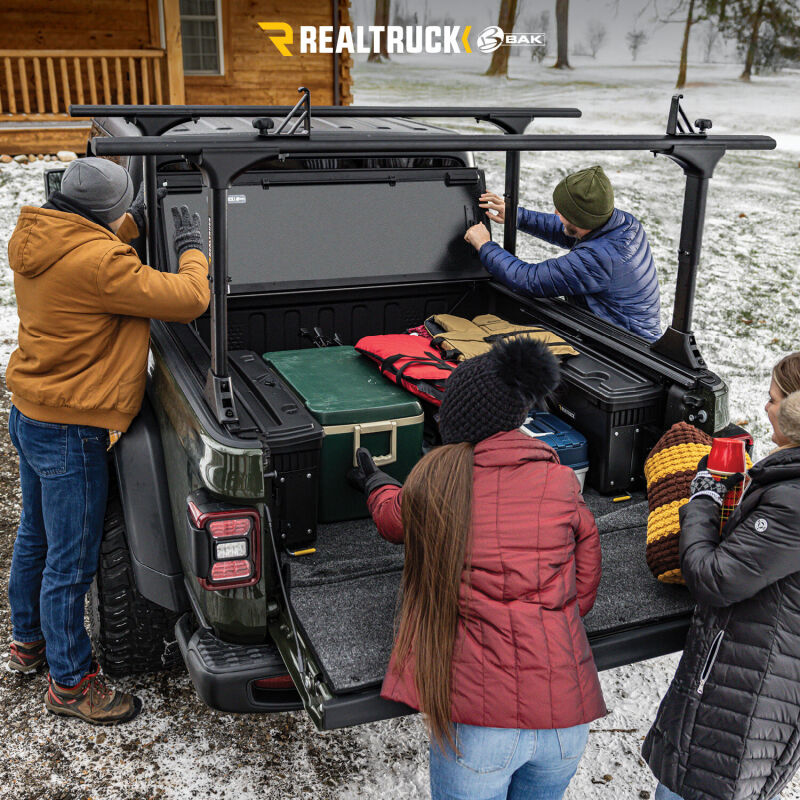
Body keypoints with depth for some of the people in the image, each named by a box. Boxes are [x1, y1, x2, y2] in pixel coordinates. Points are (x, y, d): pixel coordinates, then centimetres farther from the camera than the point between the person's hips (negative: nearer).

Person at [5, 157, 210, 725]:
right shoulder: (98, 262, -26)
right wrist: (192, 248, -5)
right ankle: (69, 682, 22)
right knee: (71, 564, 5)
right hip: (71, 434, -10)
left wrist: (132, 224, 11)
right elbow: (188, 300, -22)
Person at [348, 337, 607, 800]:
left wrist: (374, 483, 40)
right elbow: (584, 590, 7)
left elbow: (393, 518, 19)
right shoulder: (562, 484, -1)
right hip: (566, 713, 2)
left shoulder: (435, 479, -4)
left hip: (476, 713, -2)